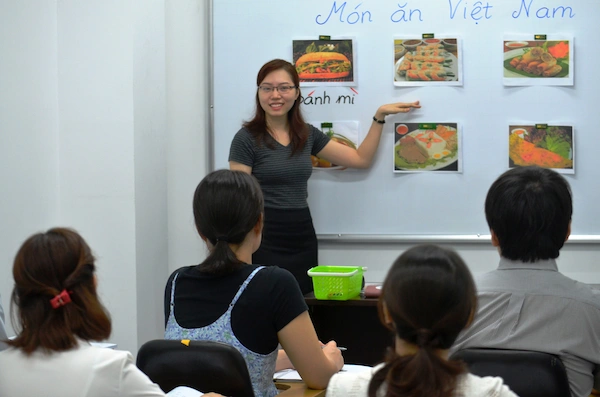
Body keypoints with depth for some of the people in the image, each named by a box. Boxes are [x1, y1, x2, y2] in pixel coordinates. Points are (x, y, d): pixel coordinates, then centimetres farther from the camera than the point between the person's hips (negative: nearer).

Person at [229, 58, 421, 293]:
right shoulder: (247, 139, -6)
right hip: (264, 241, -5)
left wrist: (380, 116, 10)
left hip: (303, 238, 5)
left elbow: (361, 159, 17)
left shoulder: (308, 135, 11)